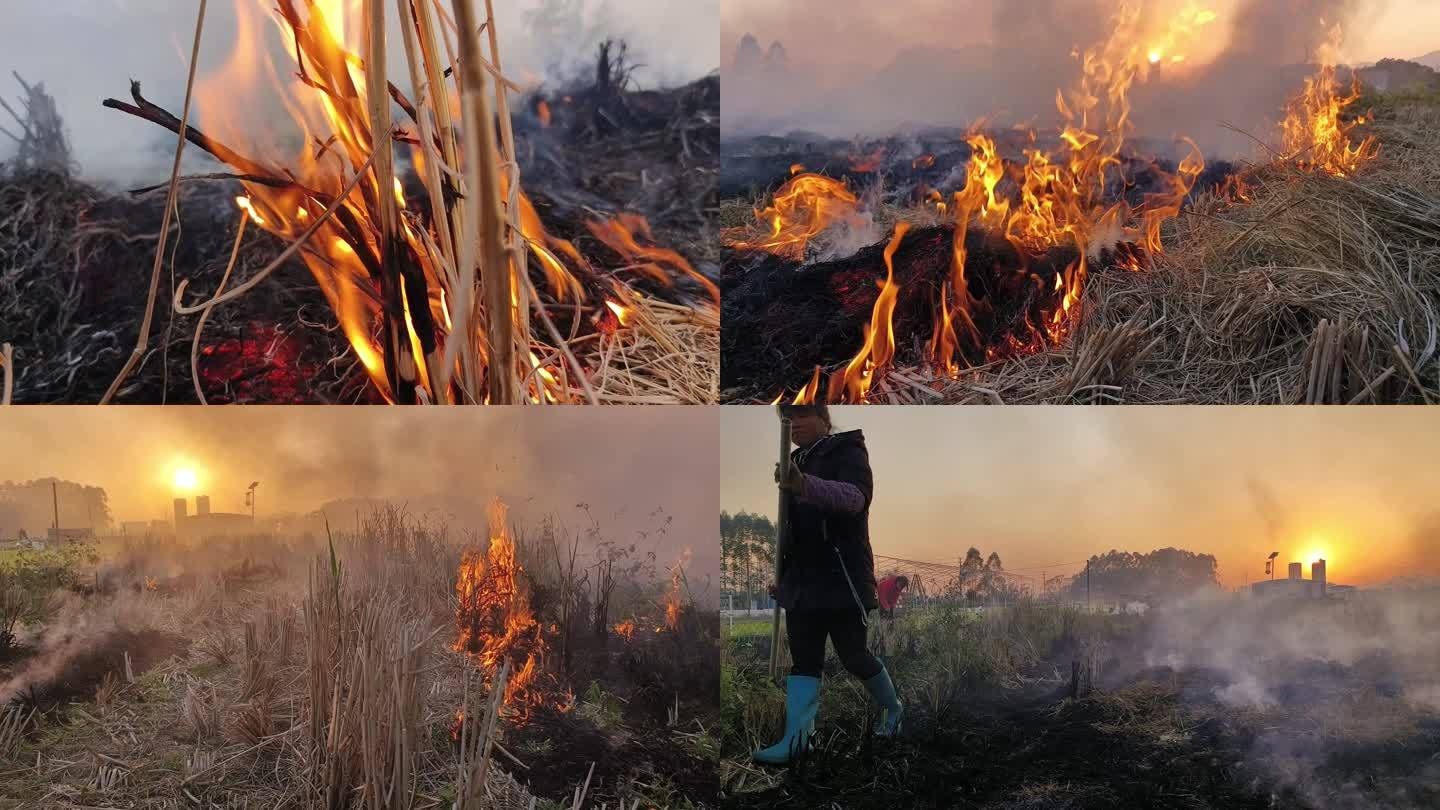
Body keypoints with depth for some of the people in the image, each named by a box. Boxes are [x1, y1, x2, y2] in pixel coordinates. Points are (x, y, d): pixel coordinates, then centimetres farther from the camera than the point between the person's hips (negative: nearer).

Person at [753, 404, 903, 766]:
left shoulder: (848, 452, -9)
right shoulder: (797, 460, 14)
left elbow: (855, 497, -31)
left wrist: (804, 484, -49)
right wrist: (781, 575, 25)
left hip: (841, 578, -7)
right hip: (802, 580, 7)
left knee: (853, 655, 2)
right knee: (803, 659, 2)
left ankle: (892, 708, 27)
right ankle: (795, 738, -1)